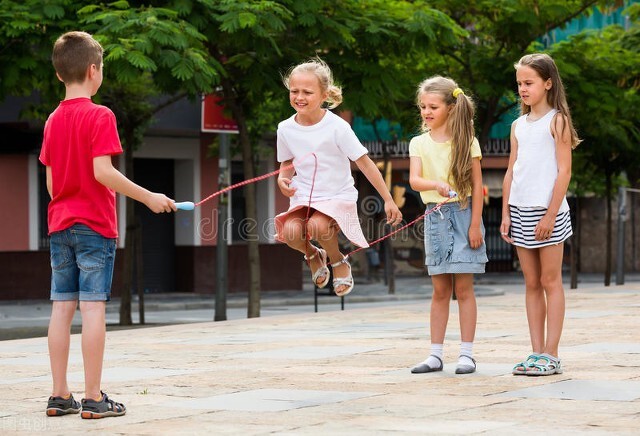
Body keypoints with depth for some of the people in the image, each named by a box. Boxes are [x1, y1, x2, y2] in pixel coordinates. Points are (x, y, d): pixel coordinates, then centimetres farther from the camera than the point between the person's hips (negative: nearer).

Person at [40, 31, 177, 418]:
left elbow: (51, 181, 12)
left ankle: (59, 395, 8)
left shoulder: (53, 120, 11)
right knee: (93, 307, -6)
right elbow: (102, 171, -18)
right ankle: (94, 398, -5)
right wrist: (148, 197, -13)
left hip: (60, 225, 7)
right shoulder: (99, 116, -10)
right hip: (95, 225, -6)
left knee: (62, 307, 6)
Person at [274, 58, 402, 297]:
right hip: (303, 197, 4)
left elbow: (364, 163, -9)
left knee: (317, 225, -35)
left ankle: (339, 261, -1)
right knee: (291, 230, -27)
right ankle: (313, 255, 11)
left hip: (338, 196, -3)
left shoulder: (336, 127, -13)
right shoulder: (286, 129, -1)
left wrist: (388, 200, -9)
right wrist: (283, 179, -8)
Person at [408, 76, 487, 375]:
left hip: (462, 213, -3)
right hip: (435, 216, 3)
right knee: (440, 290, 7)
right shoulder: (419, 144, 5)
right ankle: (436, 355, 10)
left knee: (463, 288, -2)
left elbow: (477, 185, -3)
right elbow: (414, 180, -9)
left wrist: (475, 225, -8)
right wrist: (436, 185, -31)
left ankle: (466, 354, 2)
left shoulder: (466, 142, -2)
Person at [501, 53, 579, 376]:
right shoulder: (518, 125, 13)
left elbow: (564, 171, -9)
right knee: (532, 284, 7)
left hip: (547, 211, -6)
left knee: (550, 281, -2)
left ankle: (551, 355, 0)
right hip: (521, 212, 6)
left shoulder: (557, 121, -4)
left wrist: (551, 214, -15)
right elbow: (511, 171, 14)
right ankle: (537, 353, 10)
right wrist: (505, 213, 7)